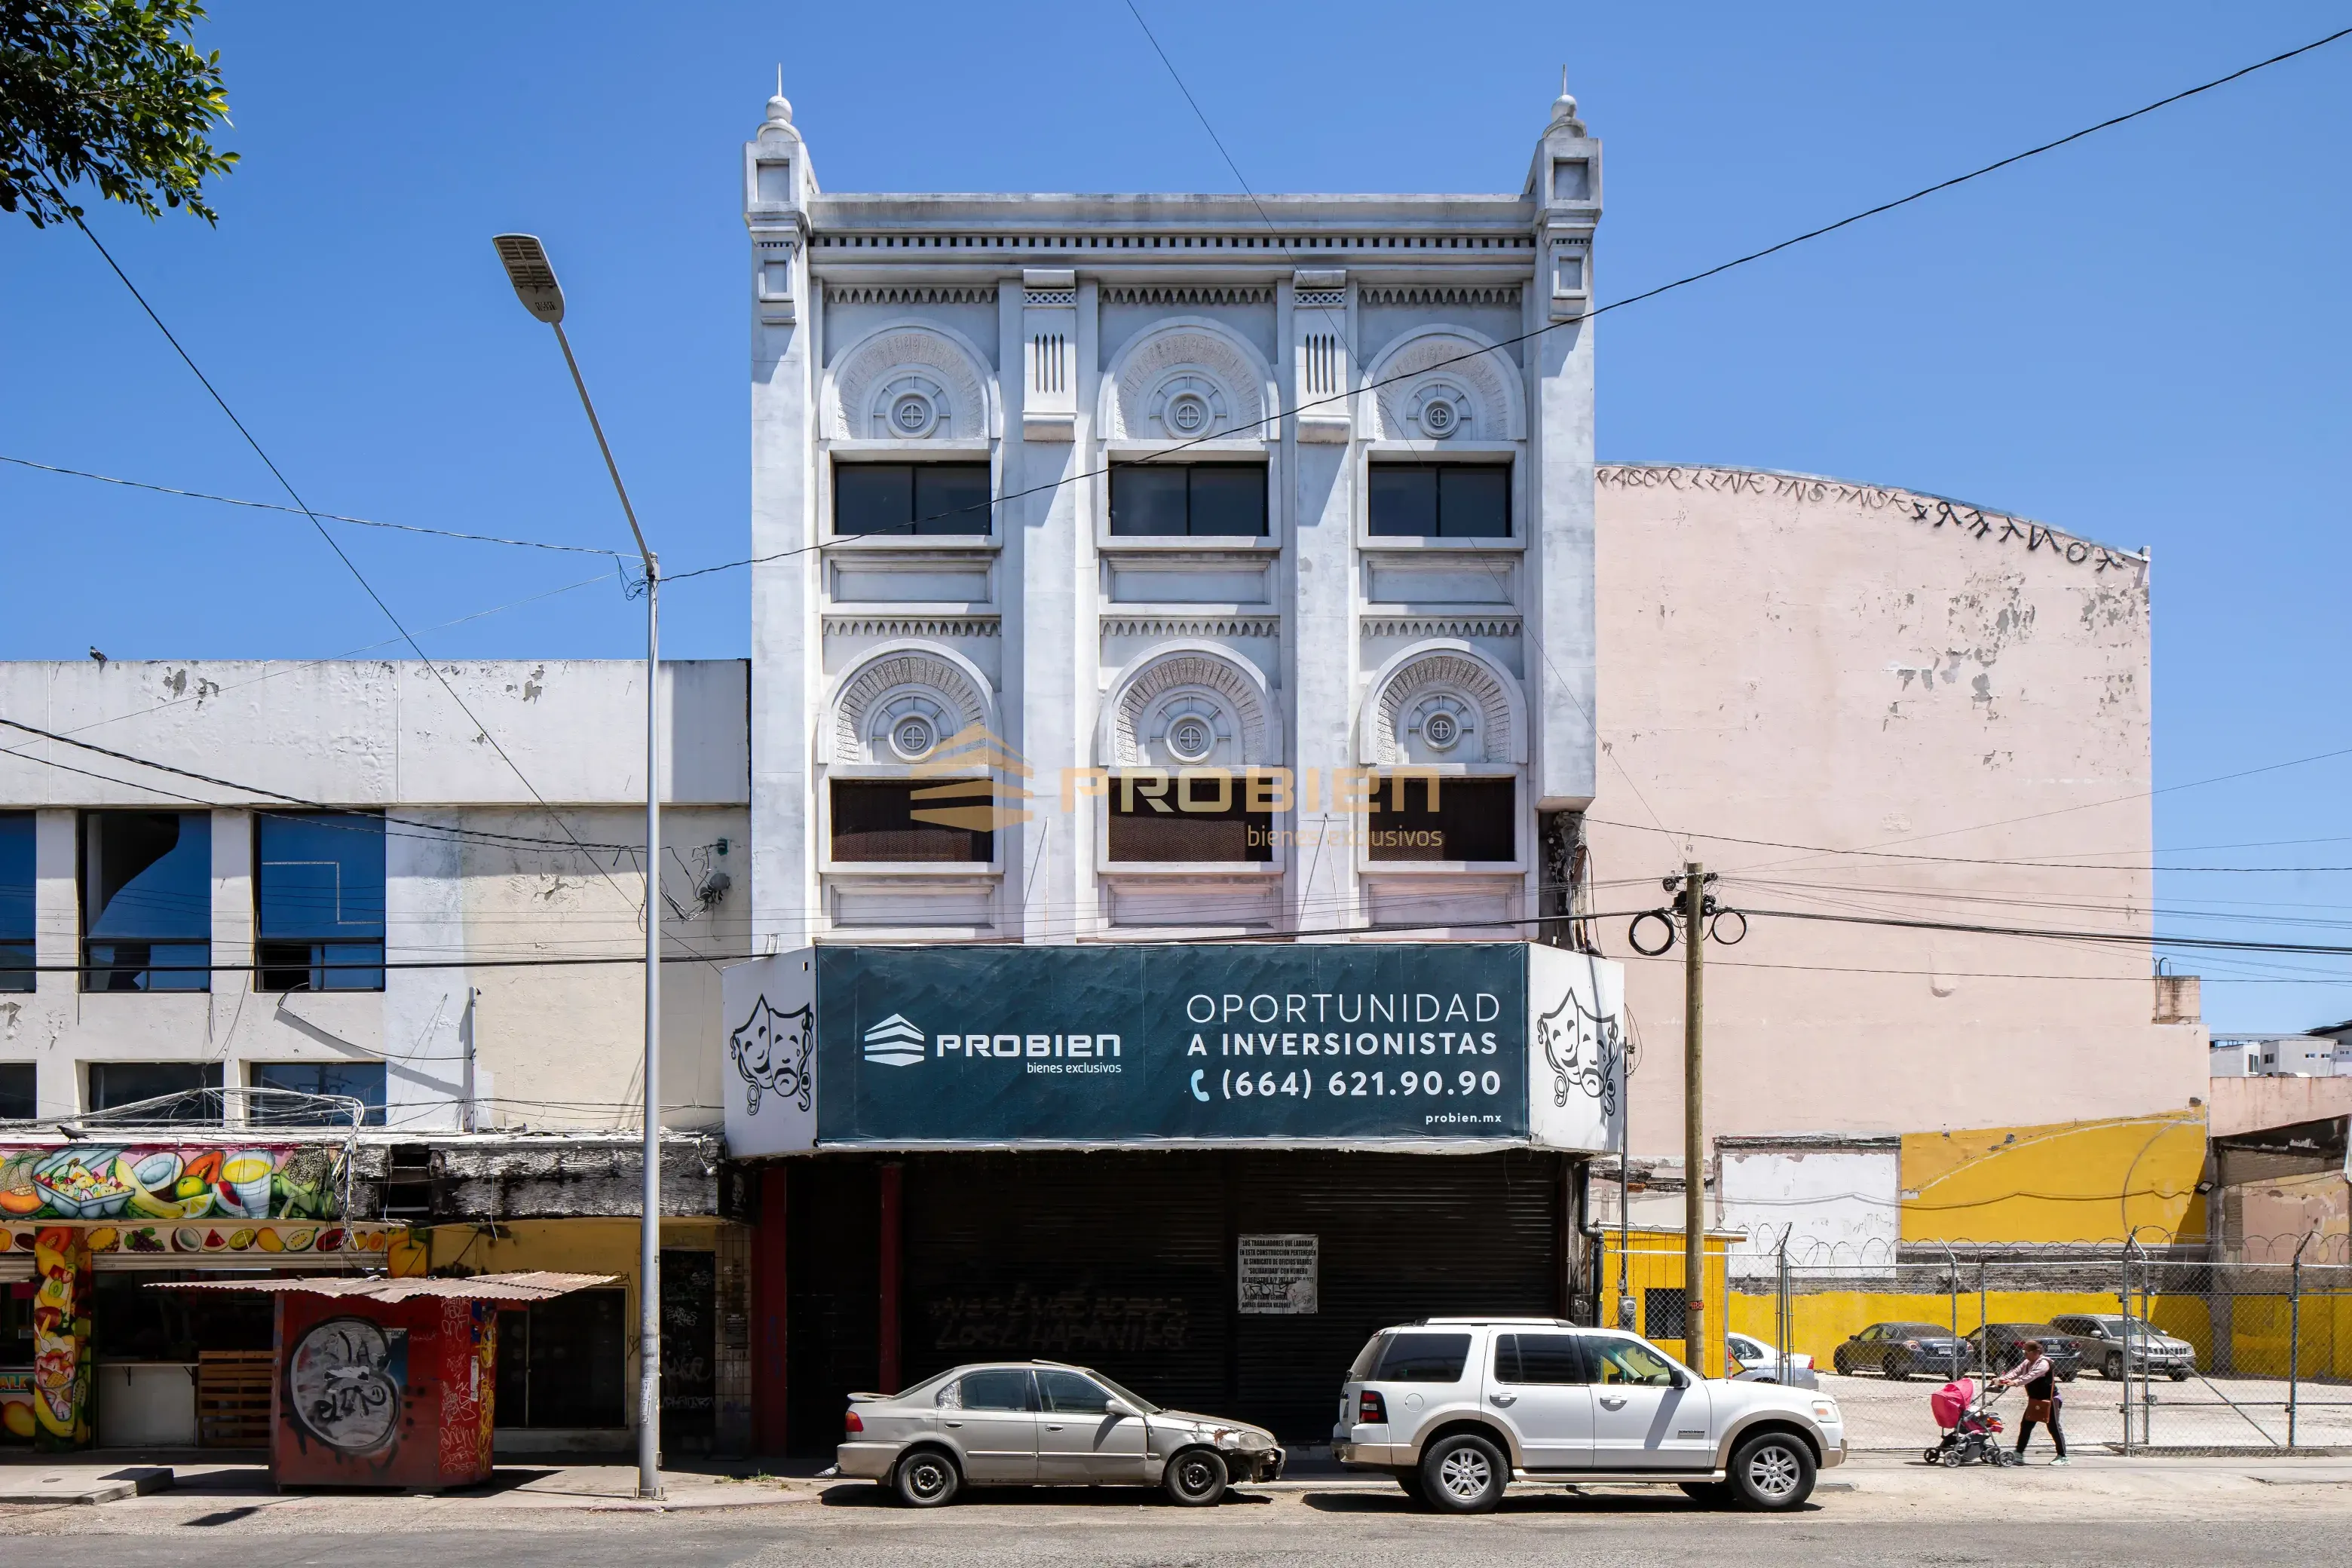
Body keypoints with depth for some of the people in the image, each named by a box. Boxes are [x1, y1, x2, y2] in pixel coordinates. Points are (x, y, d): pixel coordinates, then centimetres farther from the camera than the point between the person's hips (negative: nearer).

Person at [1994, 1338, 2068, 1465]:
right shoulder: (2027, 1363, 8)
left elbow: (2032, 1376, -35)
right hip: (2034, 1400, 9)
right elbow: (2015, 1372, -3)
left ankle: (2062, 1457, 8)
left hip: (2049, 1400, -9)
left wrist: (2017, 1382, -47)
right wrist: (2001, 1379, -19)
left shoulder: (2044, 1363, -19)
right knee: (2025, 1426, 4)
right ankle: (2019, 1454, 7)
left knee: (2054, 1427, -1)